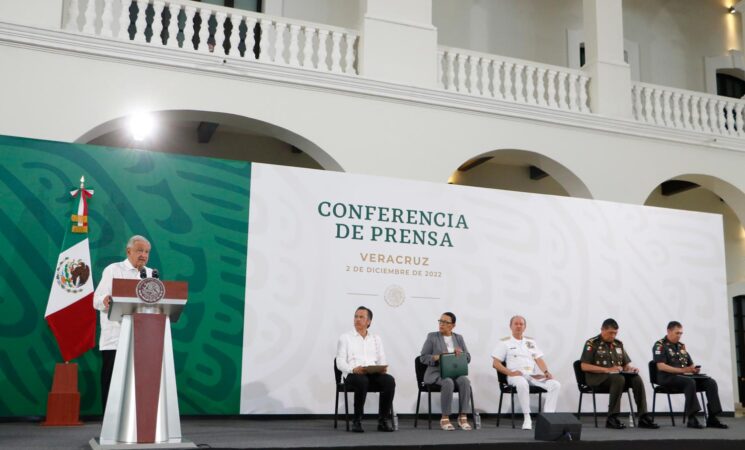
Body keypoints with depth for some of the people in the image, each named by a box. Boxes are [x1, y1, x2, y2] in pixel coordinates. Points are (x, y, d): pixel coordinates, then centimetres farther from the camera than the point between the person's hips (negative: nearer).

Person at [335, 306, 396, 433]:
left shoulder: (376, 339, 22)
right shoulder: (345, 338, 12)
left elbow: (382, 360, 15)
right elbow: (340, 363, 2)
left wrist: (383, 368, -11)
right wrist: (353, 369, -19)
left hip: (374, 374, 3)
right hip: (352, 375, -3)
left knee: (389, 380, -29)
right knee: (362, 381, -39)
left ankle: (383, 420, -20)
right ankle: (357, 421, -25)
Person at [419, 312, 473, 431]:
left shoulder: (459, 338, 15)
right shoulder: (432, 336, 6)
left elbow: (468, 358, 12)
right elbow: (423, 357, 1)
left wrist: (461, 353, -10)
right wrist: (436, 357, -18)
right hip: (437, 372, -3)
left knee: (465, 381, -31)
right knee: (448, 382, -36)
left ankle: (462, 417, -27)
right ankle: (445, 418, -28)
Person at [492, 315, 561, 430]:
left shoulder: (531, 341, 23)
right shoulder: (504, 342, 9)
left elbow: (539, 360, 17)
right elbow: (495, 363, 3)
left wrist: (546, 372, -4)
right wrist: (510, 372, -13)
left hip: (533, 375, 5)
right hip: (516, 375, -5)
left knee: (555, 384, -20)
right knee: (522, 384, -41)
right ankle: (527, 418, -31)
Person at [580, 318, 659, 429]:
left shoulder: (618, 344, 17)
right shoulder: (592, 343, -2)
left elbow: (626, 364, 22)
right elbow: (584, 366, -11)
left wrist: (631, 368, -4)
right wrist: (607, 370, -19)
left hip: (618, 375, 6)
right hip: (597, 377, -6)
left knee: (636, 378, -23)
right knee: (619, 379, -35)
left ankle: (643, 418, -24)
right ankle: (612, 419, -31)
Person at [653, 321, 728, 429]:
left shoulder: (681, 346, 20)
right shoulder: (660, 345, -3)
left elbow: (690, 365, 24)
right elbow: (661, 366, -16)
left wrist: (694, 369, -3)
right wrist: (682, 370, -23)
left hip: (682, 377, 7)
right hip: (667, 378, -7)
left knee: (710, 382, -12)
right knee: (690, 382, -35)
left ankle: (712, 418, -16)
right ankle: (692, 419, -33)